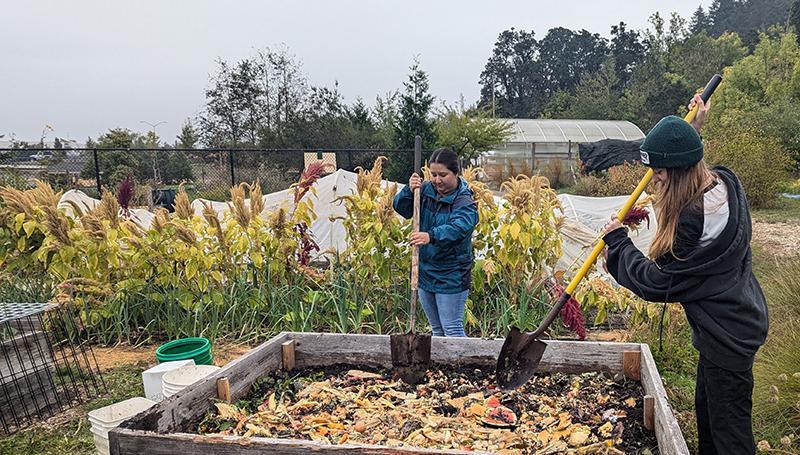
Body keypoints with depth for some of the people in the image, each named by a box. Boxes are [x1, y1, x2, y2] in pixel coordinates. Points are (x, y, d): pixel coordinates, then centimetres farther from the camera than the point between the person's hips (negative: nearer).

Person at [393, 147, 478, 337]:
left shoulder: (465, 202, -17)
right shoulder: (426, 189, 1)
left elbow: (457, 228, -35)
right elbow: (401, 208, 2)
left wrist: (431, 236, -52)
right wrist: (409, 191, -18)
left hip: (451, 277, -6)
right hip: (425, 272, 6)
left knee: (452, 329, -2)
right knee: (437, 329, 19)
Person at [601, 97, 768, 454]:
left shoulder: (694, 218, -32)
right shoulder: (723, 181, -3)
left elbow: (656, 282, -23)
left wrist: (618, 241, -12)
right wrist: (696, 125, 19)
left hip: (727, 334, -10)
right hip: (735, 321, 10)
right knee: (707, 411, 24)